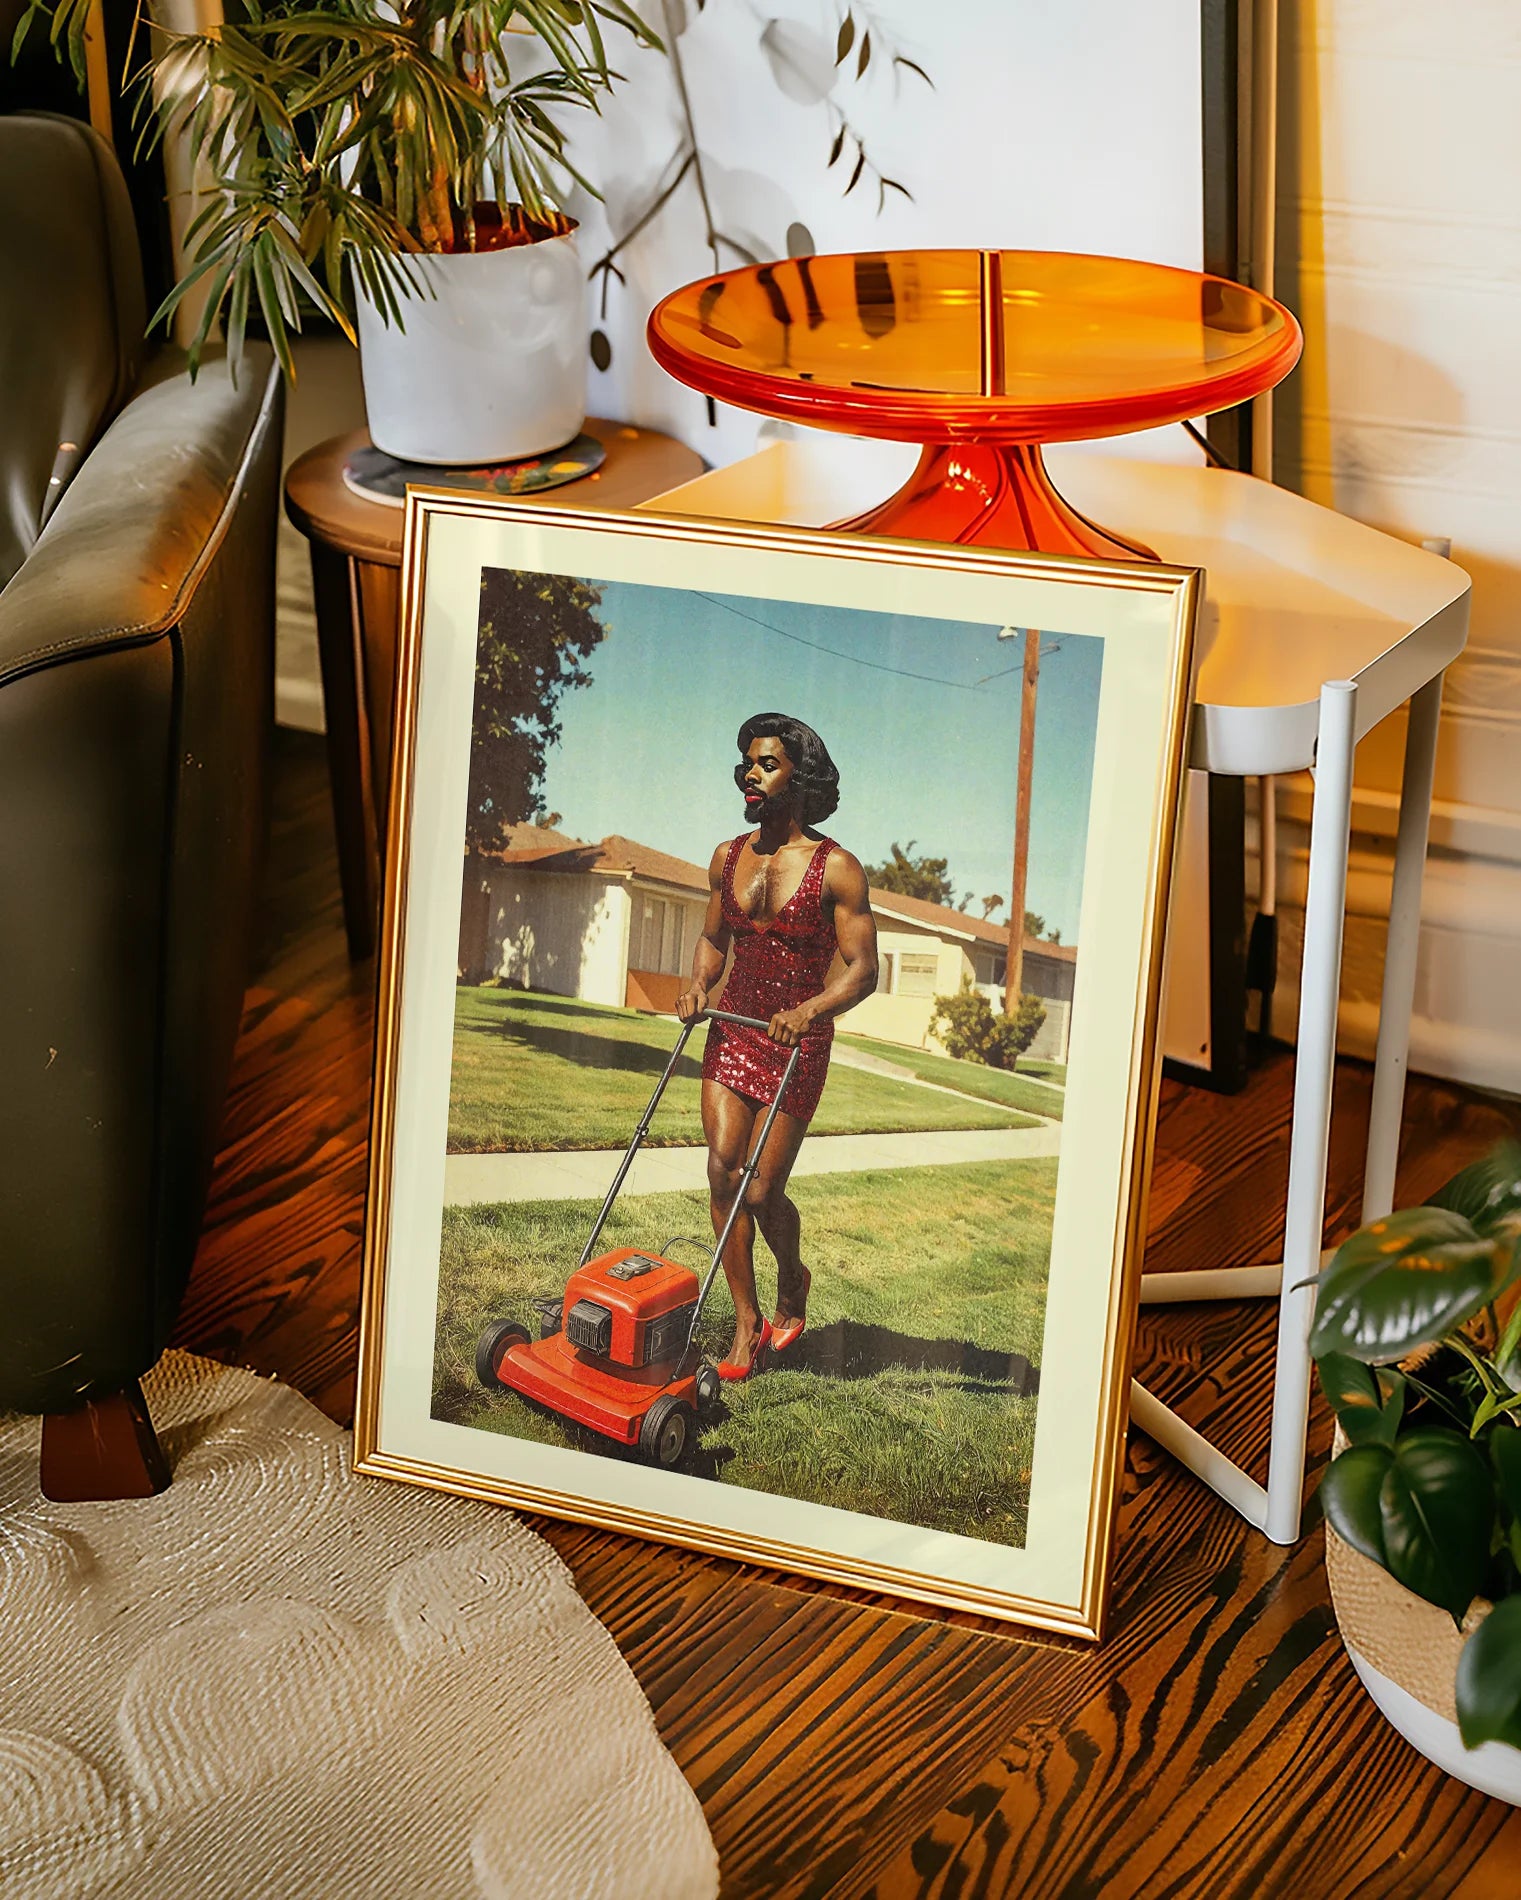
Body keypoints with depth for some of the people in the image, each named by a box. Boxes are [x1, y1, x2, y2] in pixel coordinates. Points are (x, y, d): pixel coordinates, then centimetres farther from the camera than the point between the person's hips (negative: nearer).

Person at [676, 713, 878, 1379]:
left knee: (761, 1190, -5)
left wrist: (809, 1011, -27)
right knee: (723, 1174, -6)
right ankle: (747, 1325, 4)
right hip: (731, 1030, 5)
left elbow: (862, 969, -11)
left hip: (797, 1042, -4)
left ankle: (792, 1280, 28)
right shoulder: (728, 857, 6)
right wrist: (699, 982, -2)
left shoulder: (835, 868, -9)